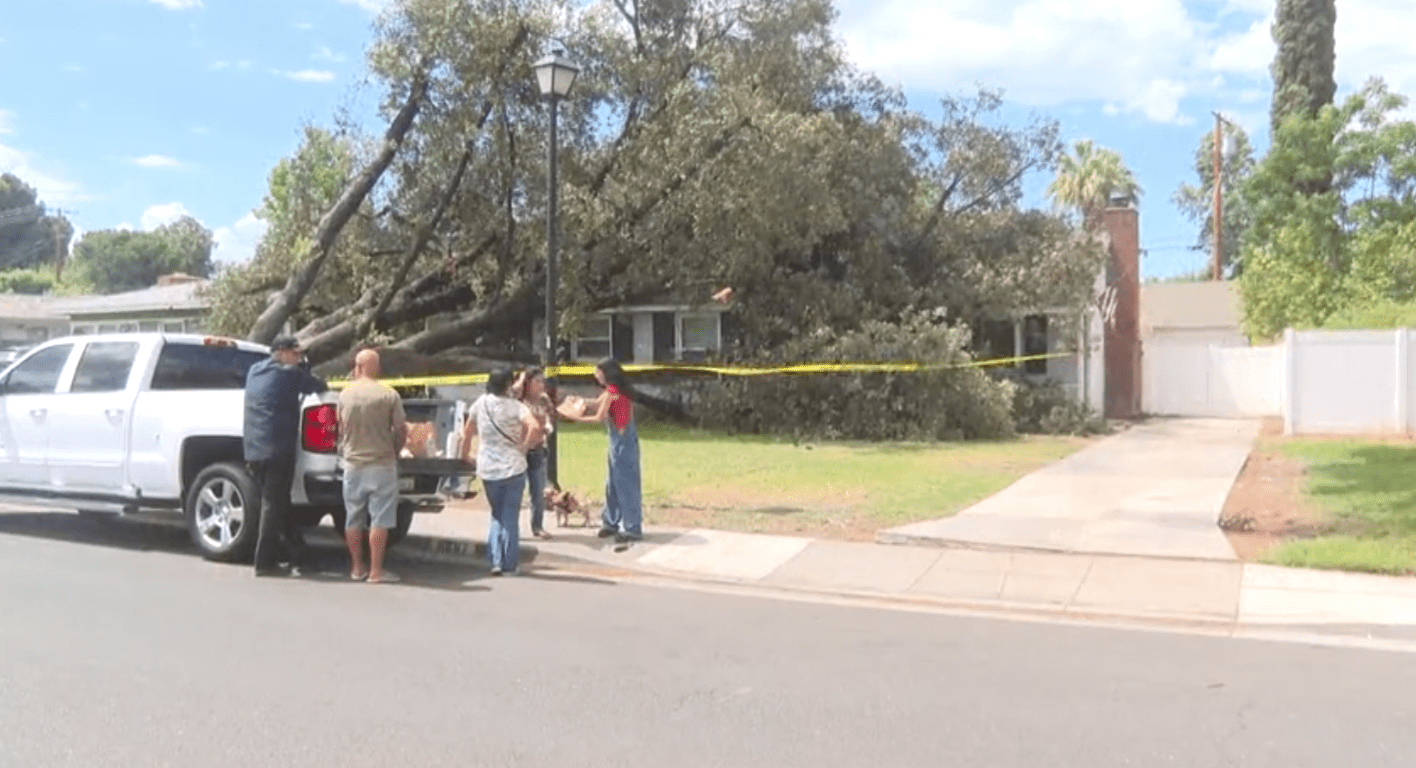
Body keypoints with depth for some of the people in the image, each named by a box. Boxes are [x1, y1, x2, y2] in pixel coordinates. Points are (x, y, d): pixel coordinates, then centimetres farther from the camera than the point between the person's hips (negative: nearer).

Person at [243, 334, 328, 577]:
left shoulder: (254, 372, 15)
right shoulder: (289, 374, -5)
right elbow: (320, 386, 3)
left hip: (253, 449, 7)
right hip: (277, 449, -7)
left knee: (276, 503, 12)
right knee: (273, 504, -2)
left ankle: (298, 557, 16)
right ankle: (265, 562, 0)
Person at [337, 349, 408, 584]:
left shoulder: (345, 394, -1)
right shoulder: (389, 395, -11)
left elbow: (340, 430, 9)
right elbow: (401, 430, -6)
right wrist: (394, 451, 12)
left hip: (353, 464, 3)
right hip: (381, 464, -3)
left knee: (353, 519, 13)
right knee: (379, 520, 2)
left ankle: (357, 568, 21)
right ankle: (376, 570, 3)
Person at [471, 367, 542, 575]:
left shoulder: (481, 403, 0)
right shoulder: (514, 406, -11)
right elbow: (535, 427, -27)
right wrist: (523, 446, -12)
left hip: (487, 469, 3)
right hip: (513, 467, -3)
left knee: (497, 515, 18)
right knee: (511, 517, 8)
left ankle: (496, 560, 6)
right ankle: (509, 564, 11)